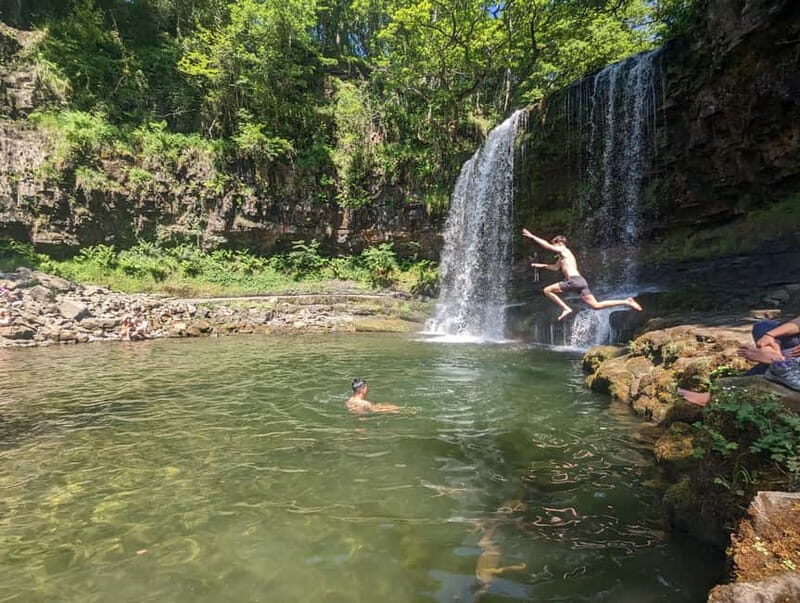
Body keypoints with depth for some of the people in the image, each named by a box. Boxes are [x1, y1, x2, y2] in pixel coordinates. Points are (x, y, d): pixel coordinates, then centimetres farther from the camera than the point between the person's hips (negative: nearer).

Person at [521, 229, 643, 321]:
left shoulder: (563, 250, 3)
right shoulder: (563, 256, 29)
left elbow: (546, 245, -2)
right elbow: (556, 268, 41)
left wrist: (532, 236, 2)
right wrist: (542, 265, 35)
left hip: (574, 280, -9)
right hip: (580, 281, 9)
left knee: (547, 290, -5)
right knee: (596, 305, 5)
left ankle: (566, 308, -11)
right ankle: (626, 302, 3)